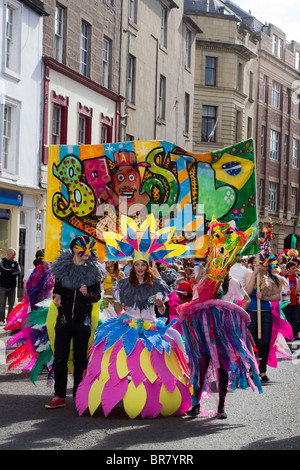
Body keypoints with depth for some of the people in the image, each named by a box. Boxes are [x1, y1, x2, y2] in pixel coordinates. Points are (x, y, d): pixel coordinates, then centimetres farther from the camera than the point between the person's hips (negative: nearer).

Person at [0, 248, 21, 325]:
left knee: (11, 304, 5)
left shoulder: (15, 263, 9)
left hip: (12, 286, 4)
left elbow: (18, 272, -5)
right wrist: (13, 271, -6)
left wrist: (9, 272, -13)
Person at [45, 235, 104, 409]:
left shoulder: (93, 270, 2)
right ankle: (59, 396, 2)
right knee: (60, 357, -3)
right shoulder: (63, 267, 4)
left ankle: (79, 395, 15)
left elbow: (98, 295, 3)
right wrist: (57, 297, -6)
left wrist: (88, 293, -19)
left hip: (83, 320, 0)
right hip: (64, 319, 1)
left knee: (80, 359, 6)